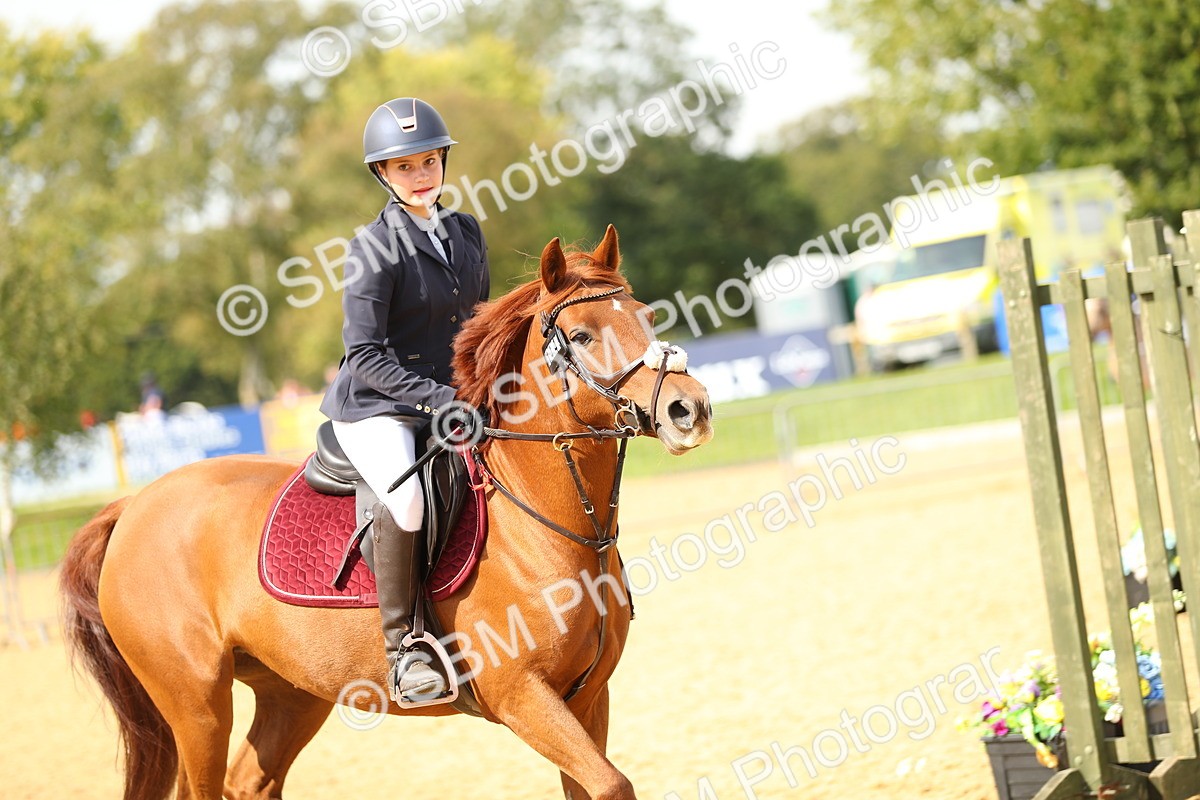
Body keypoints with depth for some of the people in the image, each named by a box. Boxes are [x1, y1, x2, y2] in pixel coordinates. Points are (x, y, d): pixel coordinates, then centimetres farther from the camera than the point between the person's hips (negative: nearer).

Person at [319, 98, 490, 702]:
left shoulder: (467, 233, 9)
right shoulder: (374, 249, -11)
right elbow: (366, 354, -16)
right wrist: (438, 398, -23)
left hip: (453, 399, 7)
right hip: (375, 408, -7)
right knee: (407, 496, -35)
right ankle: (401, 645, -22)